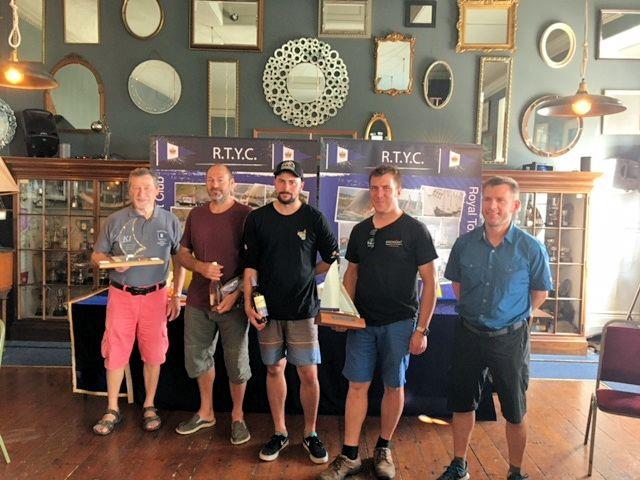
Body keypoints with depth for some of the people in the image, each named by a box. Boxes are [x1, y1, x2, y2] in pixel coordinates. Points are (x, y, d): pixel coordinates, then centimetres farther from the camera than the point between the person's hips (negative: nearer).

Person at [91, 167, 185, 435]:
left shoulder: (170, 221, 2)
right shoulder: (115, 221, 1)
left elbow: (180, 260, 7)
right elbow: (97, 255, 6)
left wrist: (177, 295, 2)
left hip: (155, 295, 0)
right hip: (121, 295, 0)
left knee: (153, 354, 7)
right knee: (115, 353, 4)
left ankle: (149, 406, 25)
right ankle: (112, 410, 21)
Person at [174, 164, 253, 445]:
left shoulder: (245, 215, -6)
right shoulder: (195, 215, 10)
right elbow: (182, 254, 14)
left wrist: (236, 295, -17)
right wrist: (201, 267, -8)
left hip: (233, 303, -5)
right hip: (198, 301, 5)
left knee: (237, 363, 5)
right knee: (197, 357, 15)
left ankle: (237, 416, 26)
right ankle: (206, 412, 35)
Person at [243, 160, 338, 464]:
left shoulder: (314, 219, -1)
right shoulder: (257, 219, 3)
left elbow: (332, 259, 8)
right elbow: (250, 265, 3)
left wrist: (306, 275, 5)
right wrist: (248, 303, -3)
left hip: (303, 310, -1)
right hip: (268, 310, 2)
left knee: (309, 374, 1)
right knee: (274, 370, 11)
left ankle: (310, 434, 21)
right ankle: (279, 433, 27)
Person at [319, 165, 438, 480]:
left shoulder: (414, 230, -6)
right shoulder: (360, 230, 7)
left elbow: (430, 282, -6)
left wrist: (422, 329, -10)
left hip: (399, 323, -3)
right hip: (363, 321, 4)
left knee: (394, 385, 9)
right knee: (357, 384, 5)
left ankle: (383, 449, 28)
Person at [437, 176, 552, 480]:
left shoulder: (531, 248, -12)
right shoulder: (465, 244, -5)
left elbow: (539, 293, 2)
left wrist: (513, 317, 7)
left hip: (510, 338, -2)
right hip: (469, 334, 3)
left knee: (515, 411, 11)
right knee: (462, 403, 15)